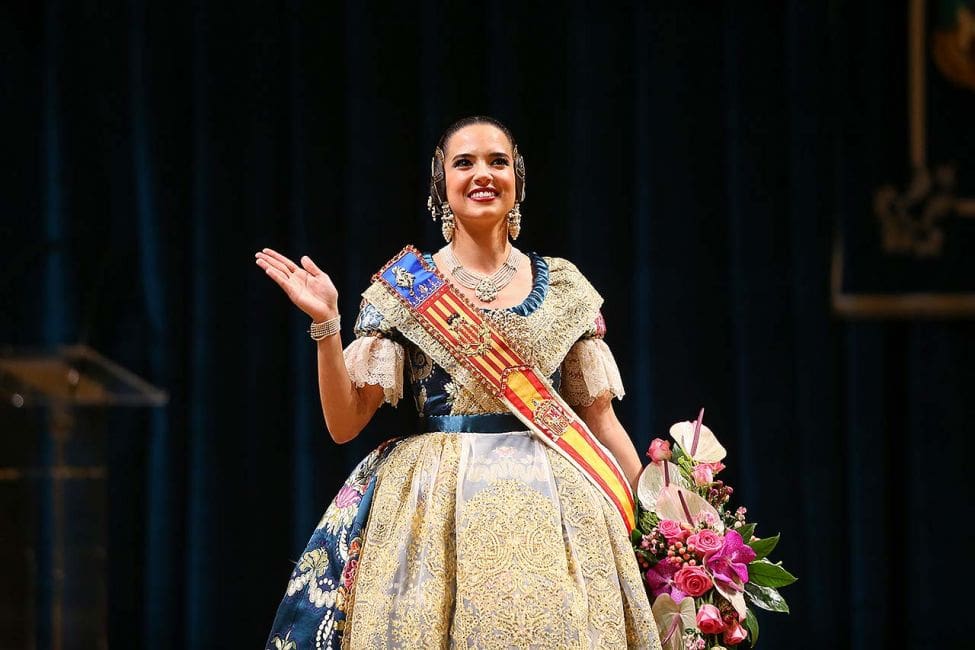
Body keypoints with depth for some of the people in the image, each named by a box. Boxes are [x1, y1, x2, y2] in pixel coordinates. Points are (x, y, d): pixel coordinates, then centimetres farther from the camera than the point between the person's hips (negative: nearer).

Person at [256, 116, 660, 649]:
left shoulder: (564, 287, 9)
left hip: (549, 508, 1)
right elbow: (344, 423, 1)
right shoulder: (403, 286, 5)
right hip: (436, 506, -1)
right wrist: (326, 323, -11)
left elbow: (600, 419, 13)